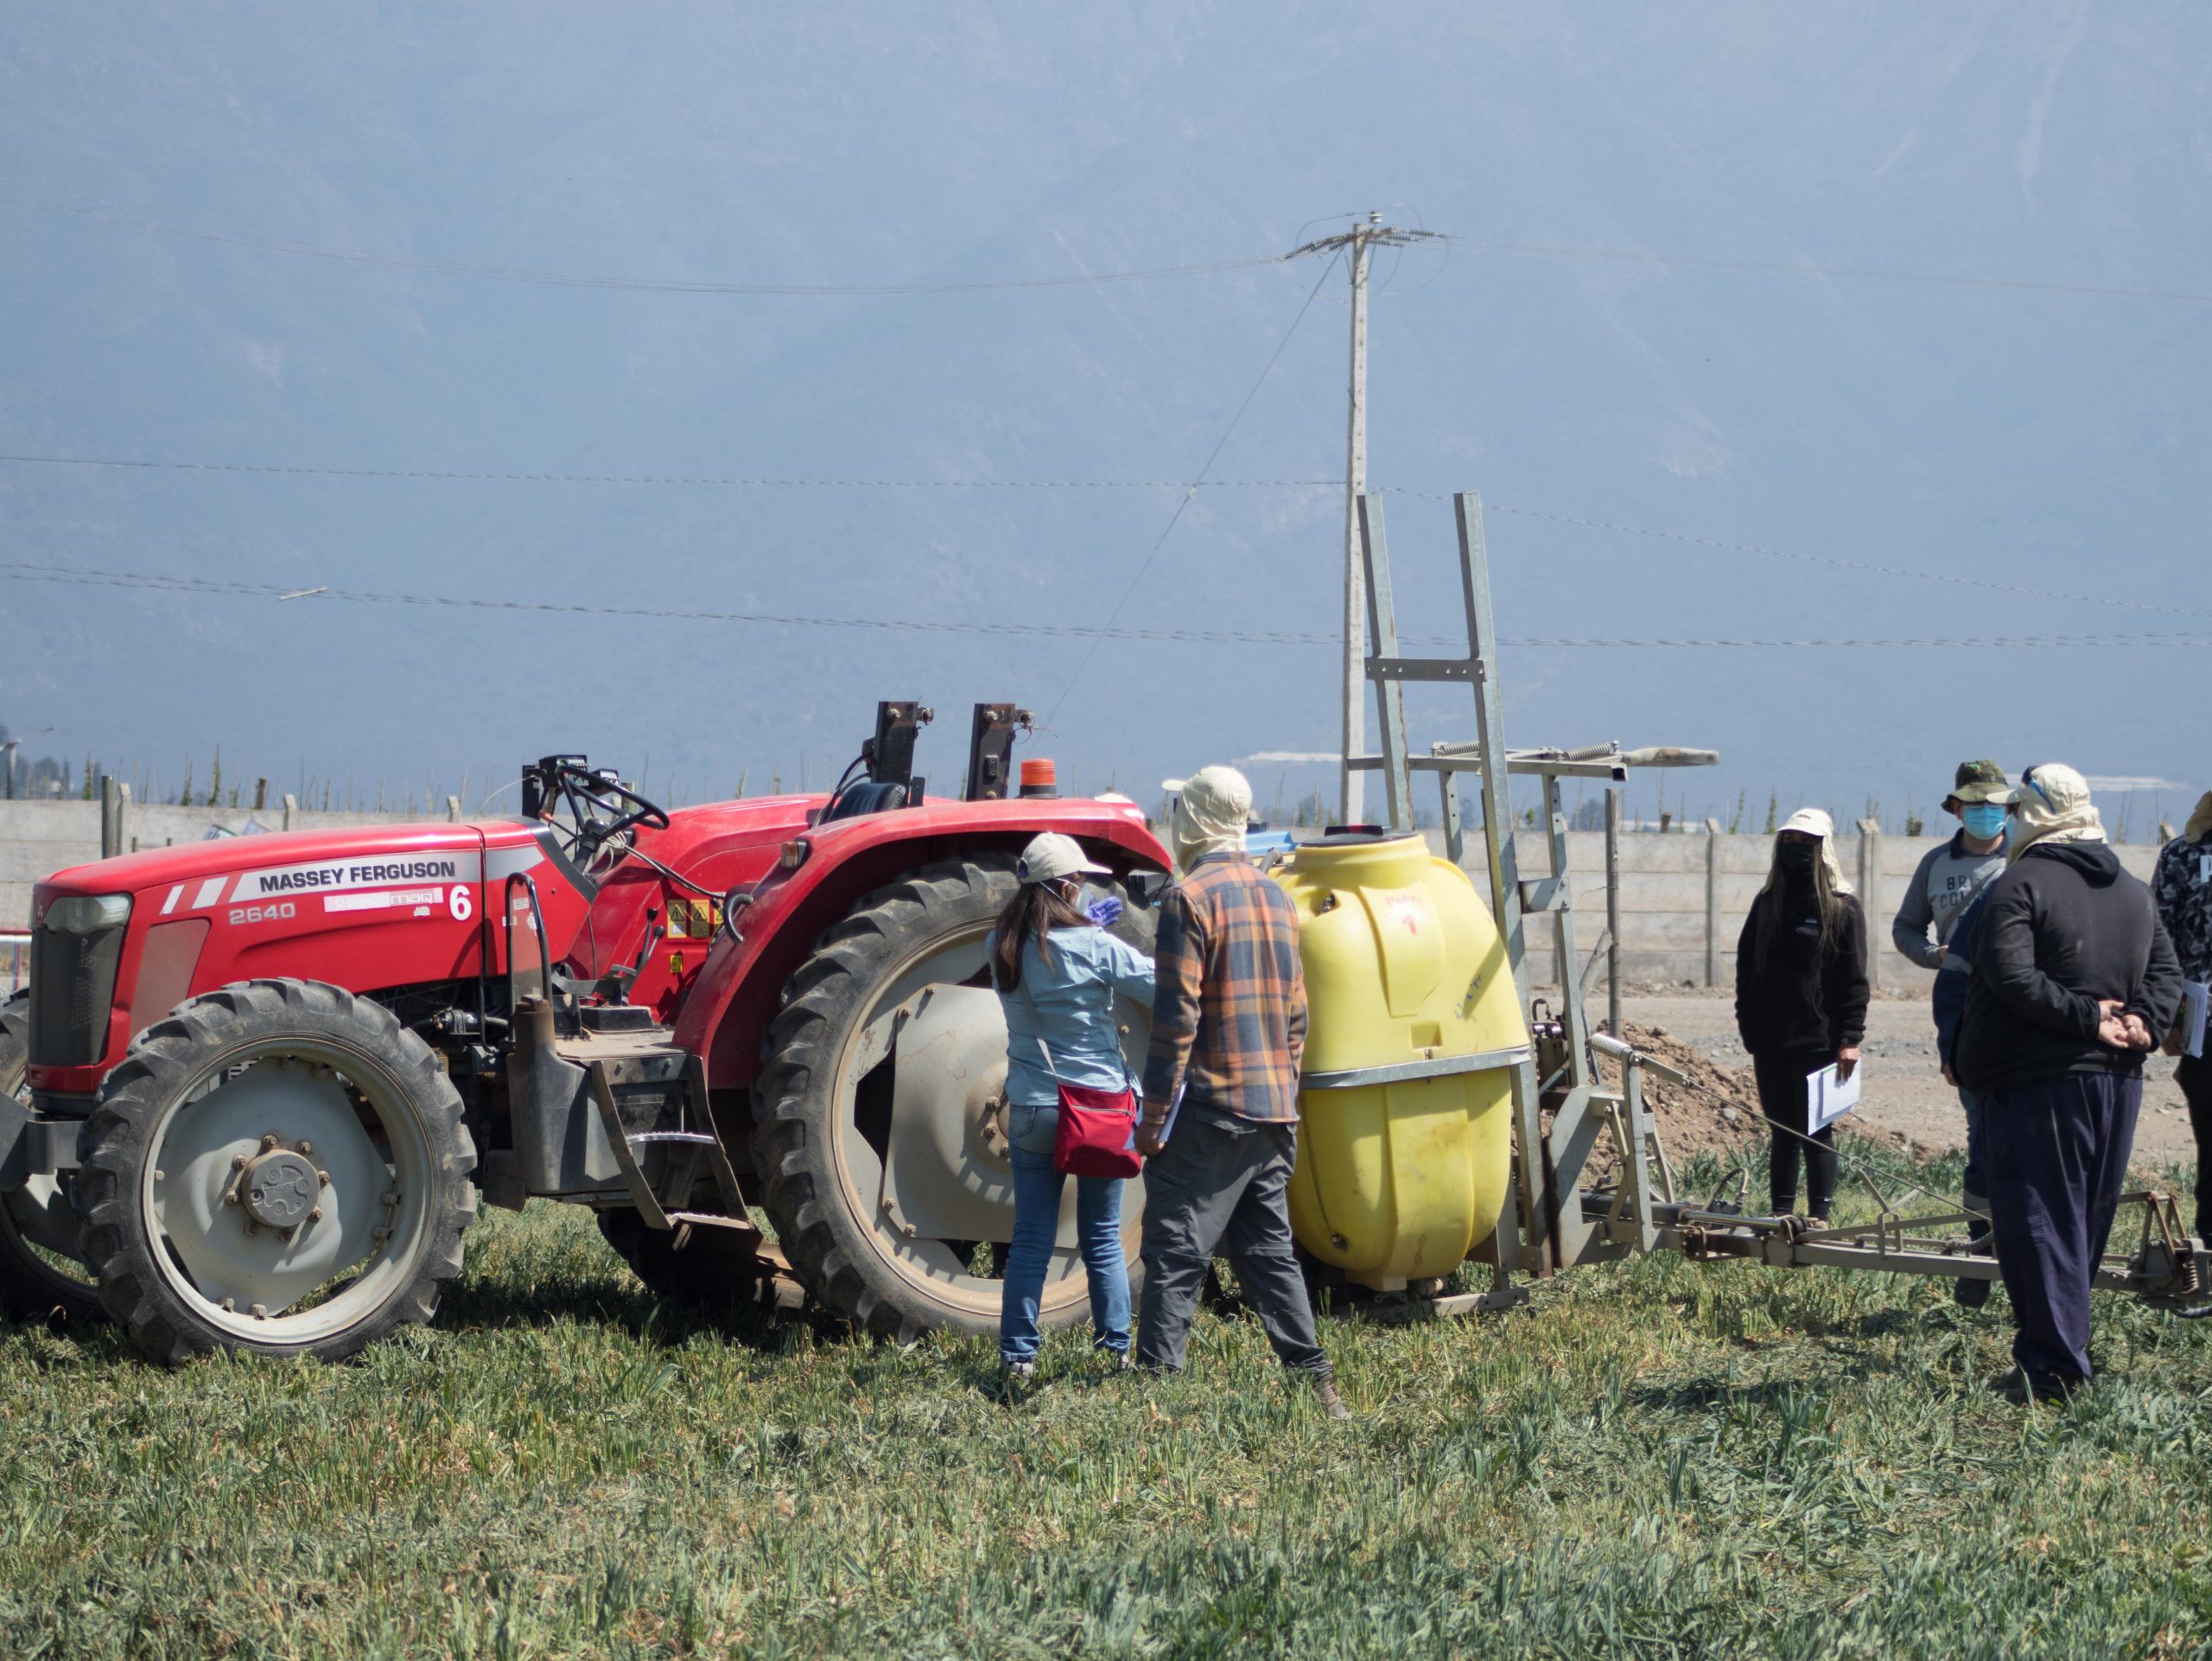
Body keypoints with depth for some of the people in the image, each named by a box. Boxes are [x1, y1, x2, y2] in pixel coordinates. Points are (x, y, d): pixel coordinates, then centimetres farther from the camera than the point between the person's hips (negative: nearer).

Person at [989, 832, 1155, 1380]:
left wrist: (1088, 925, 24)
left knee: (1031, 1237, 7)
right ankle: (1117, 1349, 13)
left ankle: (1018, 1356, 4)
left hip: (1032, 1110, 3)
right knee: (1103, 1238, 10)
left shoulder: (1001, 948, 0)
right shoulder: (1096, 947, -13)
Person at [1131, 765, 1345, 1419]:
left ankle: (1155, 1378, -8)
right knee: (1267, 1248, 12)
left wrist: (1155, 1111, -12)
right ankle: (1316, 1382, 10)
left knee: (1175, 1252, -5)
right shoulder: (1277, 900, 14)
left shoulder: (1191, 898, -10)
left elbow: (1176, 1016, -15)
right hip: (1273, 1112, 7)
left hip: (1209, 1112, -7)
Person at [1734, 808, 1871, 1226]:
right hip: (1770, 1042, 5)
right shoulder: (1768, 902, 13)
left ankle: (1819, 1218, 2)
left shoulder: (1842, 906, -1)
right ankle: (1781, 1217, 13)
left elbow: (1854, 980, -5)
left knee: (1816, 1132, -1)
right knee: (1783, 1133, 9)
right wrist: (1748, 1024, 7)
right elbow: (1746, 966, 16)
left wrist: (1849, 1038, -11)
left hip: (1817, 1040, -4)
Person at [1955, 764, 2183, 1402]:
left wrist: (2086, 1017, -17)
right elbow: (2167, 971, 11)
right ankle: (2065, 1344, 24)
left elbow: (2012, 976, -21)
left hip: (2039, 1082, -7)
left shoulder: (2020, 884, -10)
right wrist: (2139, 1021, -5)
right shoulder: (2135, 892, 13)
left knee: (2039, 1222, -4)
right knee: (2087, 1223, 16)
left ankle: (2051, 1364, -9)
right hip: (2118, 1082, 7)